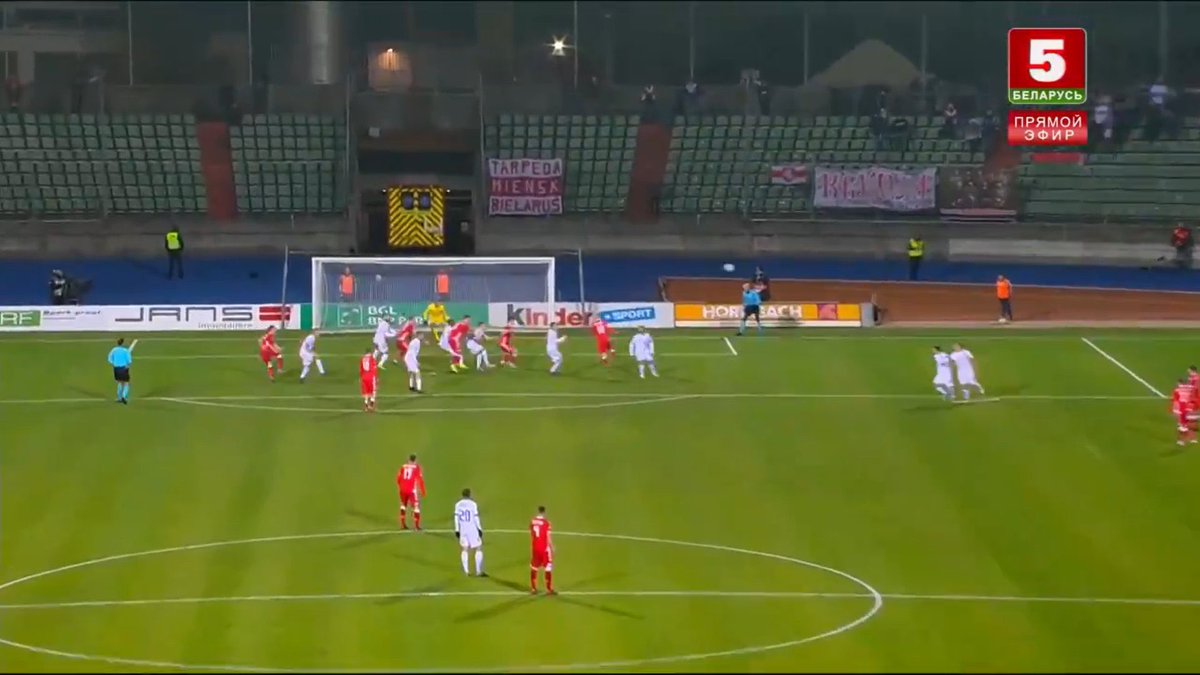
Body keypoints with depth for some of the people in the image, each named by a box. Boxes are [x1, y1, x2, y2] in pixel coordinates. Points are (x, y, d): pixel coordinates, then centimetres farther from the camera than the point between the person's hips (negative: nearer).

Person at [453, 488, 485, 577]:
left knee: (465, 549, 15)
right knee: (479, 549, 5)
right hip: (473, 530, -4)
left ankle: (466, 571, 12)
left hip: (462, 529, 4)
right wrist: (480, 529, -4)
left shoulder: (458, 505, 1)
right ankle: (479, 571, 0)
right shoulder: (473, 504, -12)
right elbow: (476, 517, -12)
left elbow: (456, 518, 4)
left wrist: (457, 530, 10)